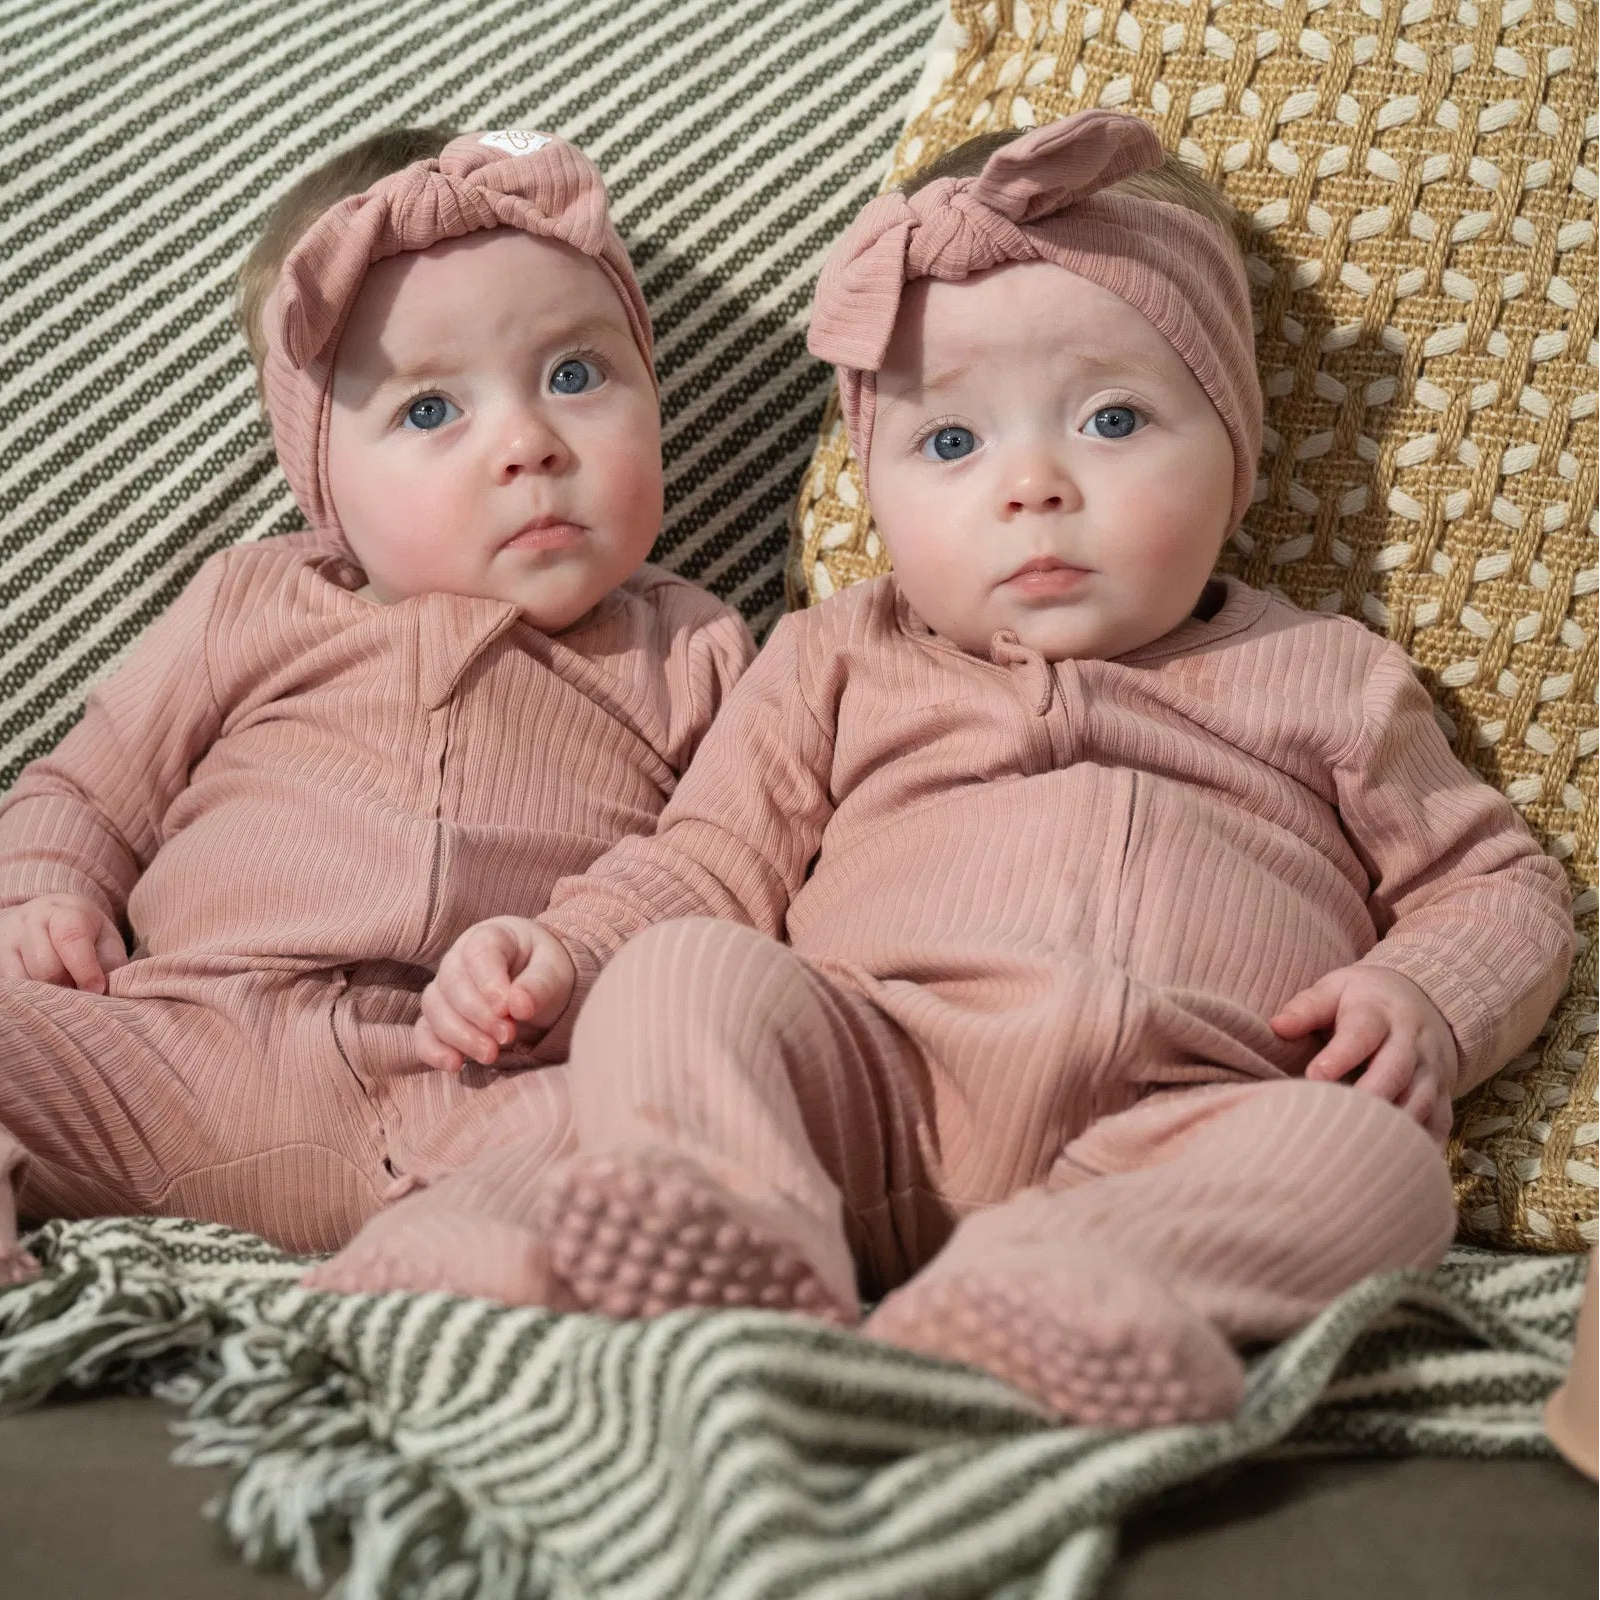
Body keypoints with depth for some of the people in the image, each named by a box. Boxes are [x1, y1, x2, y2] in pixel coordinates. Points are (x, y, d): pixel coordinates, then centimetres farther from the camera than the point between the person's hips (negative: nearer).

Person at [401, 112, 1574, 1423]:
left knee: (1381, 1156, -29)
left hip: (1173, 1131, -1)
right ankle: (743, 1234, -47)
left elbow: (1500, 883, 22)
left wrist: (1429, 1003, -1)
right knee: (674, 971, -22)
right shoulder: (840, 663, 24)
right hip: (863, 1097, 1)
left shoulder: (1324, 678, 20)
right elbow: (710, 865, 20)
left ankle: (1034, 1297, -51)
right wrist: (561, 956, 0)